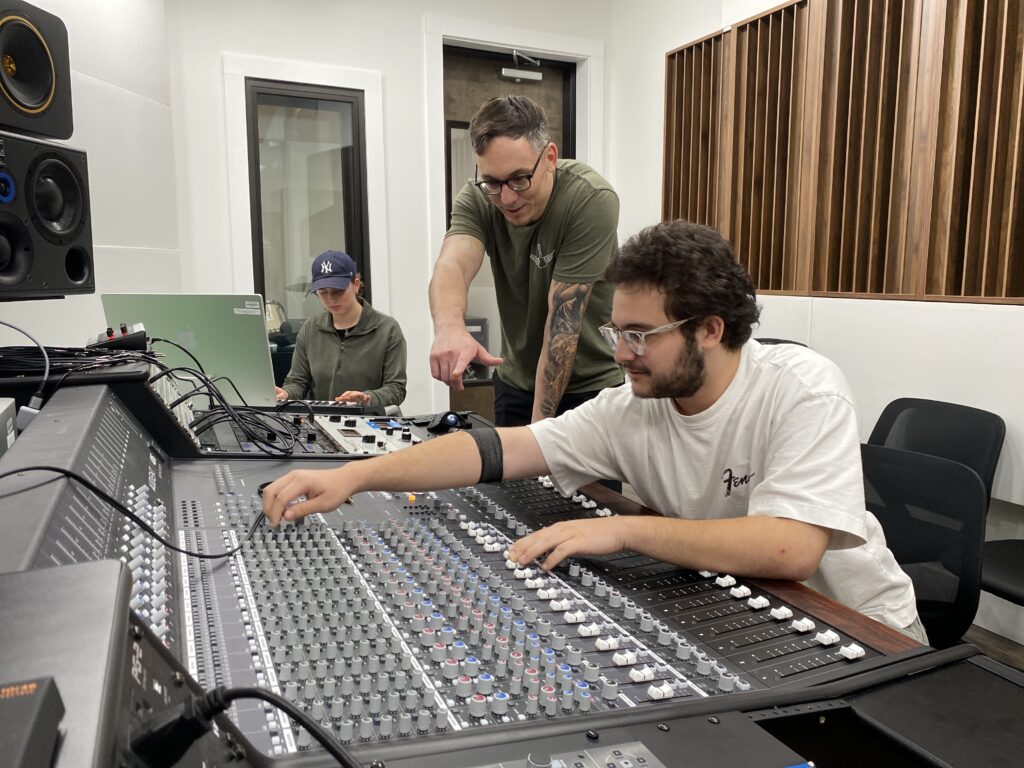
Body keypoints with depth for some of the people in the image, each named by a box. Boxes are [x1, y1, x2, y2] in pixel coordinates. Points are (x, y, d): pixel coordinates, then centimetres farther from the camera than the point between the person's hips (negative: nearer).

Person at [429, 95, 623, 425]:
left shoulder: (592, 200, -24)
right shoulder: (476, 200, -13)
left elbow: (563, 318, -27)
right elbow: (452, 264, -32)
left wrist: (539, 424, -26)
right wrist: (449, 327, -54)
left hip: (589, 385, -3)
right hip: (516, 381, 4)